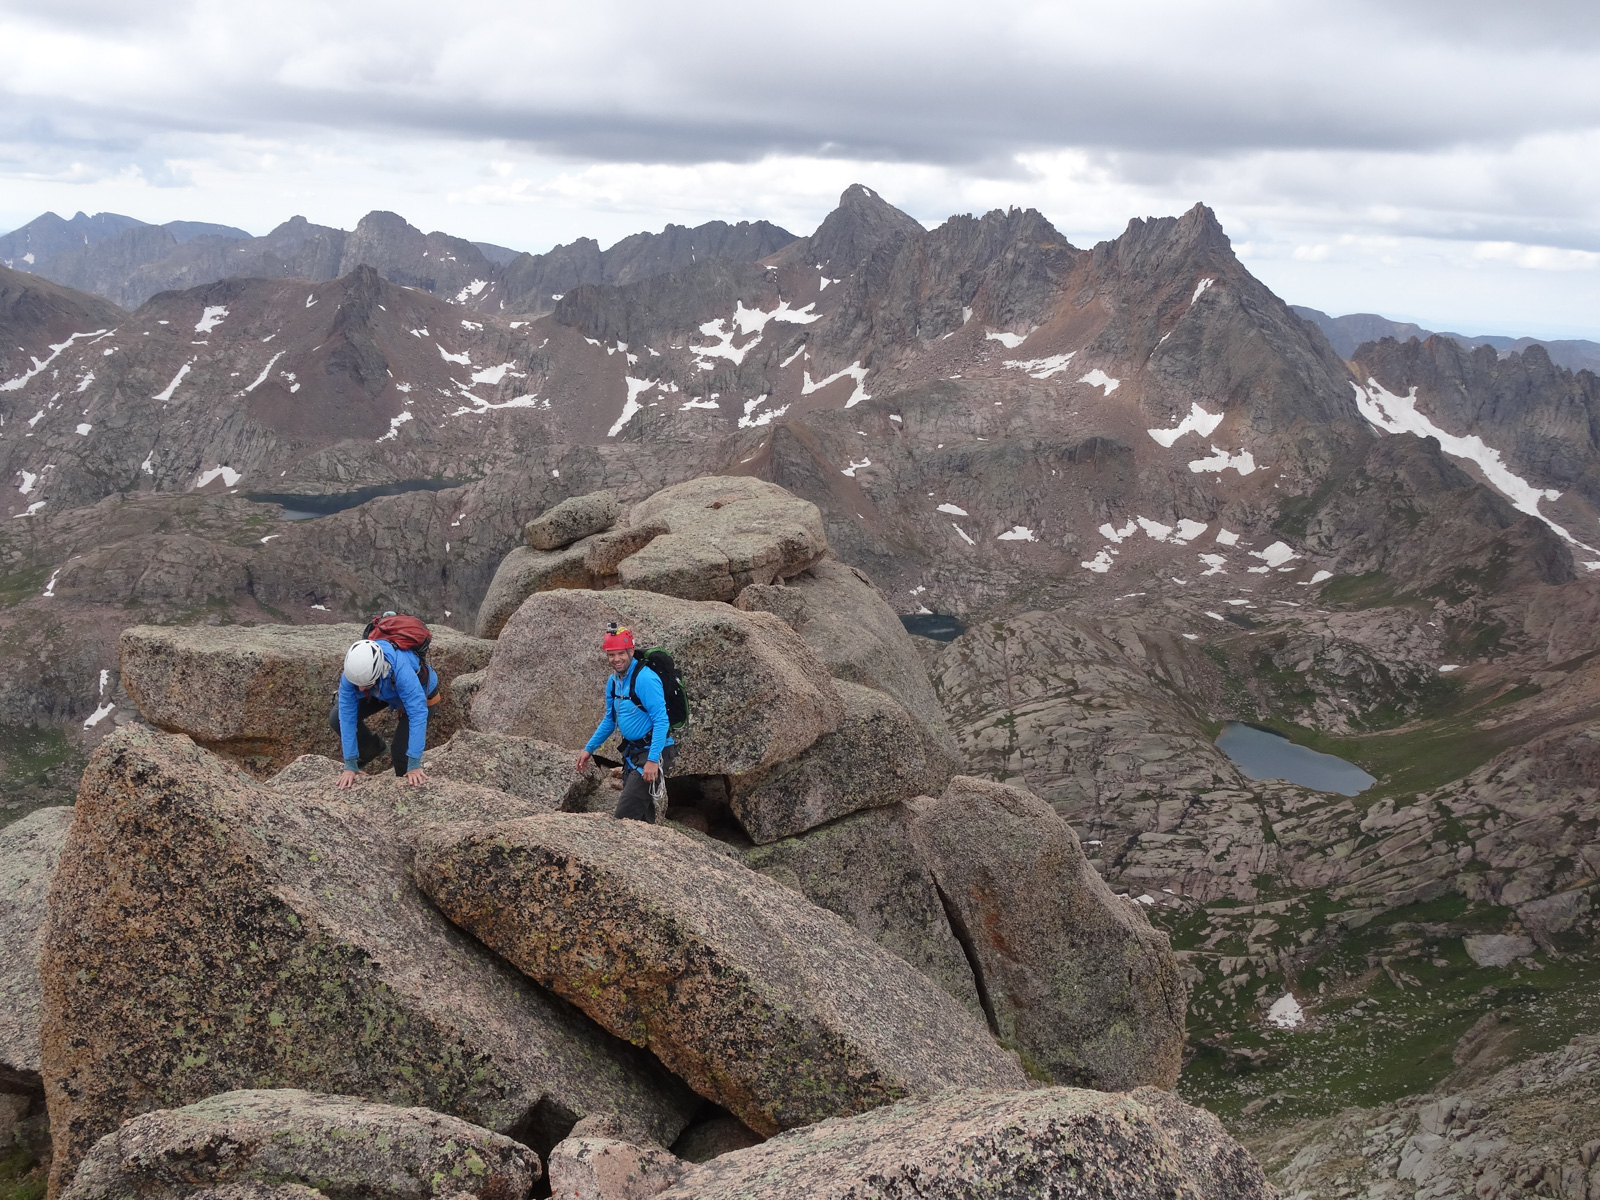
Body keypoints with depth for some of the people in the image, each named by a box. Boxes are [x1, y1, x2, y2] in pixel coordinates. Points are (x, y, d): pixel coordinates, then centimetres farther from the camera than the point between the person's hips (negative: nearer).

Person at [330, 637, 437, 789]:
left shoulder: (401, 669, -45)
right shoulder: (351, 671, -33)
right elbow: (347, 715, -28)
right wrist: (350, 765, -28)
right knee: (336, 719, -12)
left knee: (402, 752, -17)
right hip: (383, 693, 4)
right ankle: (372, 749, 15)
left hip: (418, 693, -4)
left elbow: (418, 714, -46)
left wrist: (414, 766, -46)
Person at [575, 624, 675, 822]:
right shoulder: (613, 680, 7)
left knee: (626, 815, -15)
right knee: (641, 816, 10)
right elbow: (610, 719, 21)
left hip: (653, 753, -8)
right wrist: (589, 749, 18)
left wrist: (652, 760, -29)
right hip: (633, 753, 8)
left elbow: (661, 721, -23)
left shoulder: (645, 679, -20)